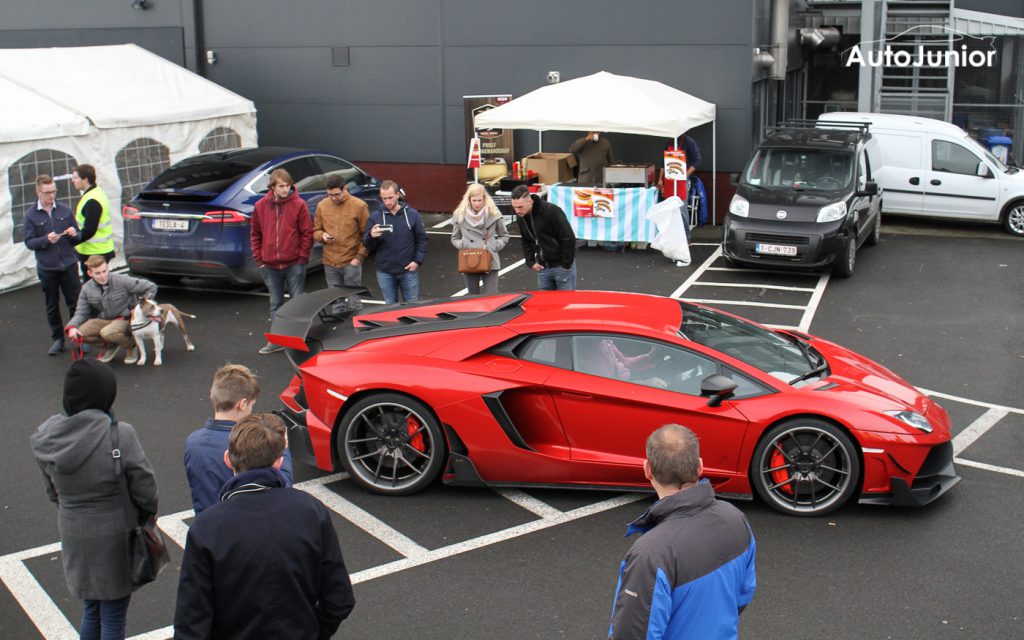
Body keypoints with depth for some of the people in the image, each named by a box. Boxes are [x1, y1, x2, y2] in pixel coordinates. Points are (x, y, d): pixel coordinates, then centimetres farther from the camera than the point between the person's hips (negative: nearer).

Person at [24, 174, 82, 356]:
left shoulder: (64, 210, 3)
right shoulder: (31, 215, -2)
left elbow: (78, 235, 11)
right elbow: (29, 242, -4)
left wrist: (74, 234, -12)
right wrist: (46, 240, -21)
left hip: (69, 265, 1)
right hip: (47, 268, -1)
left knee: (76, 303, 3)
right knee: (52, 306, 9)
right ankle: (58, 339, 20)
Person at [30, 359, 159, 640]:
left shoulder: (46, 436, -8)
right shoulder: (120, 435, -24)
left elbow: (52, 490, 4)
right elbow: (145, 488, -16)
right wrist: (146, 516, 3)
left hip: (72, 535, 5)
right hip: (115, 538, -5)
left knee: (91, 609, 24)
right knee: (113, 617, 11)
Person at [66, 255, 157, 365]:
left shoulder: (122, 281, -16)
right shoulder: (87, 289, -2)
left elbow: (151, 287, -12)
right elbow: (81, 312, 2)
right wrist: (72, 326, -19)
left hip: (126, 319, -5)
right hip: (103, 320, 5)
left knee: (107, 333, -36)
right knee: (80, 333, -21)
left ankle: (131, 345, -3)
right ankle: (110, 346, 7)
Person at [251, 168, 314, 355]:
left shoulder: (299, 205, -6)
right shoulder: (261, 206, 3)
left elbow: (307, 234, -4)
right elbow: (255, 234, 10)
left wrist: (302, 258, -9)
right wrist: (259, 258, 4)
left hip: (294, 264, -3)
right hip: (270, 266, 3)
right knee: (275, 304, 13)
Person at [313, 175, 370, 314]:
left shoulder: (359, 206, -6)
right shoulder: (322, 206, 4)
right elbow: (315, 230, 14)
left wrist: (359, 256, -9)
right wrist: (322, 236, -9)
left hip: (351, 262, -3)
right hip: (329, 263, 4)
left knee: (353, 302, 0)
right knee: (337, 303, 12)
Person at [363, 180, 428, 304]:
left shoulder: (412, 214, -2)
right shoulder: (375, 216, -2)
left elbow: (422, 239, 3)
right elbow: (367, 244, -1)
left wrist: (417, 260, -7)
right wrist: (371, 236, -24)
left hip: (408, 271, 0)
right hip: (385, 272, 0)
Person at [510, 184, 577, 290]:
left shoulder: (552, 211, -21)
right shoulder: (520, 216, -1)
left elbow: (569, 239, -19)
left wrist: (566, 265, -14)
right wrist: (530, 262, 4)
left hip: (562, 266, -6)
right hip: (543, 268, 6)